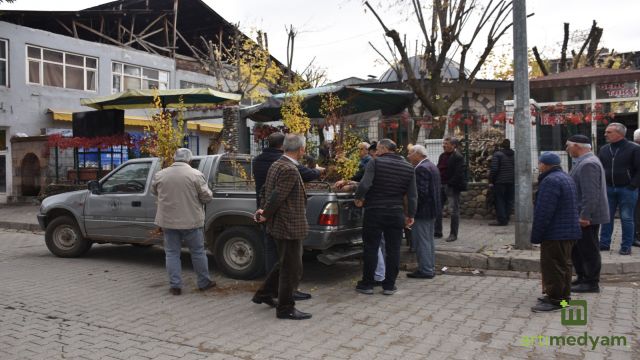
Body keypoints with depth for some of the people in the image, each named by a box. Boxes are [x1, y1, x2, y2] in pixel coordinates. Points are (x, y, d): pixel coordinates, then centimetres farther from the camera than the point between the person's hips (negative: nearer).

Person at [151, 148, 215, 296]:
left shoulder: (160, 175, 0)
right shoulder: (195, 174, -10)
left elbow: (154, 191, 16)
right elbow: (207, 196, -8)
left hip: (168, 221, 2)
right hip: (191, 221, -2)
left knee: (172, 253, 11)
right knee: (198, 252, 11)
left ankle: (175, 285, 11)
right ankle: (204, 282, 20)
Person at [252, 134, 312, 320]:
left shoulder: (276, 165, 9)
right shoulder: (290, 170, -22)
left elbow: (265, 190, 15)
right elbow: (277, 196, -23)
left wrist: (263, 210, 7)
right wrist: (265, 215, -10)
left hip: (279, 225, 10)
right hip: (289, 227, -10)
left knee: (285, 264, 25)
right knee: (292, 269, 3)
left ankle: (264, 293, 35)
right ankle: (285, 308, 15)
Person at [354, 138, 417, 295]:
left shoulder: (375, 163, -8)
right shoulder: (408, 167, 6)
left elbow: (364, 184, -21)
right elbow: (412, 195, 4)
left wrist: (358, 198, -3)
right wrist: (410, 215, 12)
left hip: (374, 212, -3)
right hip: (396, 214, 3)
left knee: (371, 248, 6)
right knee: (393, 250, 10)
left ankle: (367, 284, 14)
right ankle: (389, 285, 15)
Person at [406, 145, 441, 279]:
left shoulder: (421, 169, -18)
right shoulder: (432, 166, 14)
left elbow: (421, 191, -25)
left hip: (423, 210, -10)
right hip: (432, 209, 10)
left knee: (422, 241, -3)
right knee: (429, 240, 16)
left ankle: (425, 270, 2)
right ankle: (430, 268, 24)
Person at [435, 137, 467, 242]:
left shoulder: (458, 157, -11)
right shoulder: (442, 156, 14)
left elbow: (459, 174, -18)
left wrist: (450, 184, -19)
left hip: (452, 187, -8)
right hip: (441, 186, 8)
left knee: (454, 211, 0)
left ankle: (453, 234, 8)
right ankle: (437, 232, 19)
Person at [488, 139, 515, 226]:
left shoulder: (497, 154, -9)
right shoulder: (514, 154, 10)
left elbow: (494, 169, -15)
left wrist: (491, 181, -9)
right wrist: (515, 179, 20)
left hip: (500, 182, -5)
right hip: (512, 182, 6)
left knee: (499, 201, -1)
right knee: (509, 201, 10)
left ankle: (501, 220, -4)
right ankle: (506, 219, 12)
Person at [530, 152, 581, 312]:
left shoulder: (550, 181, -20)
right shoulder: (565, 177, 14)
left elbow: (543, 212, -24)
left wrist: (536, 235, -16)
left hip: (556, 233, -11)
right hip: (569, 231, 11)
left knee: (552, 266, -3)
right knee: (563, 264, 18)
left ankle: (555, 300, 2)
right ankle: (563, 295, 28)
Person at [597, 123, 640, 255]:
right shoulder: (604, 150, 9)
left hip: (627, 189, -5)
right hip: (608, 189, 5)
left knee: (626, 218, 2)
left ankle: (626, 246, 9)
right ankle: (604, 243, 15)